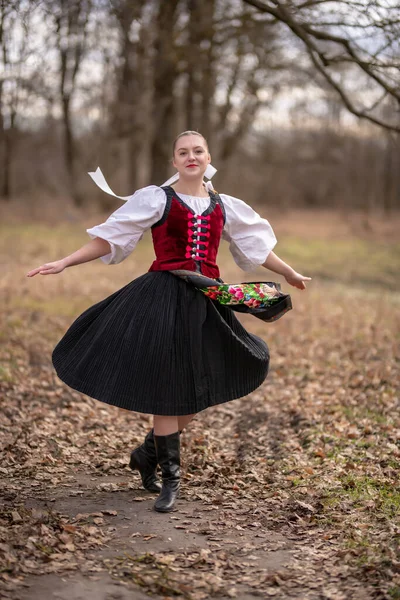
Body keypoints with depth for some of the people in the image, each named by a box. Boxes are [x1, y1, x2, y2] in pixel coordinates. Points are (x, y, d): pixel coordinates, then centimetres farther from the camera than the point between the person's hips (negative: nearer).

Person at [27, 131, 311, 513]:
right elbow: (109, 238, -1)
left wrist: (290, 274, 33)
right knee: (166, 388, -4)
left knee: (197, 392, 5)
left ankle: (148, 453, 28)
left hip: (206, 301, 4)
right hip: (165, 298, -4)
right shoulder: (156, 199, 1)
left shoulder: (224, 206, 12)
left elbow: (255, 244, 25)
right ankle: (170, 477, 8)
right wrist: (64, 263, -9)